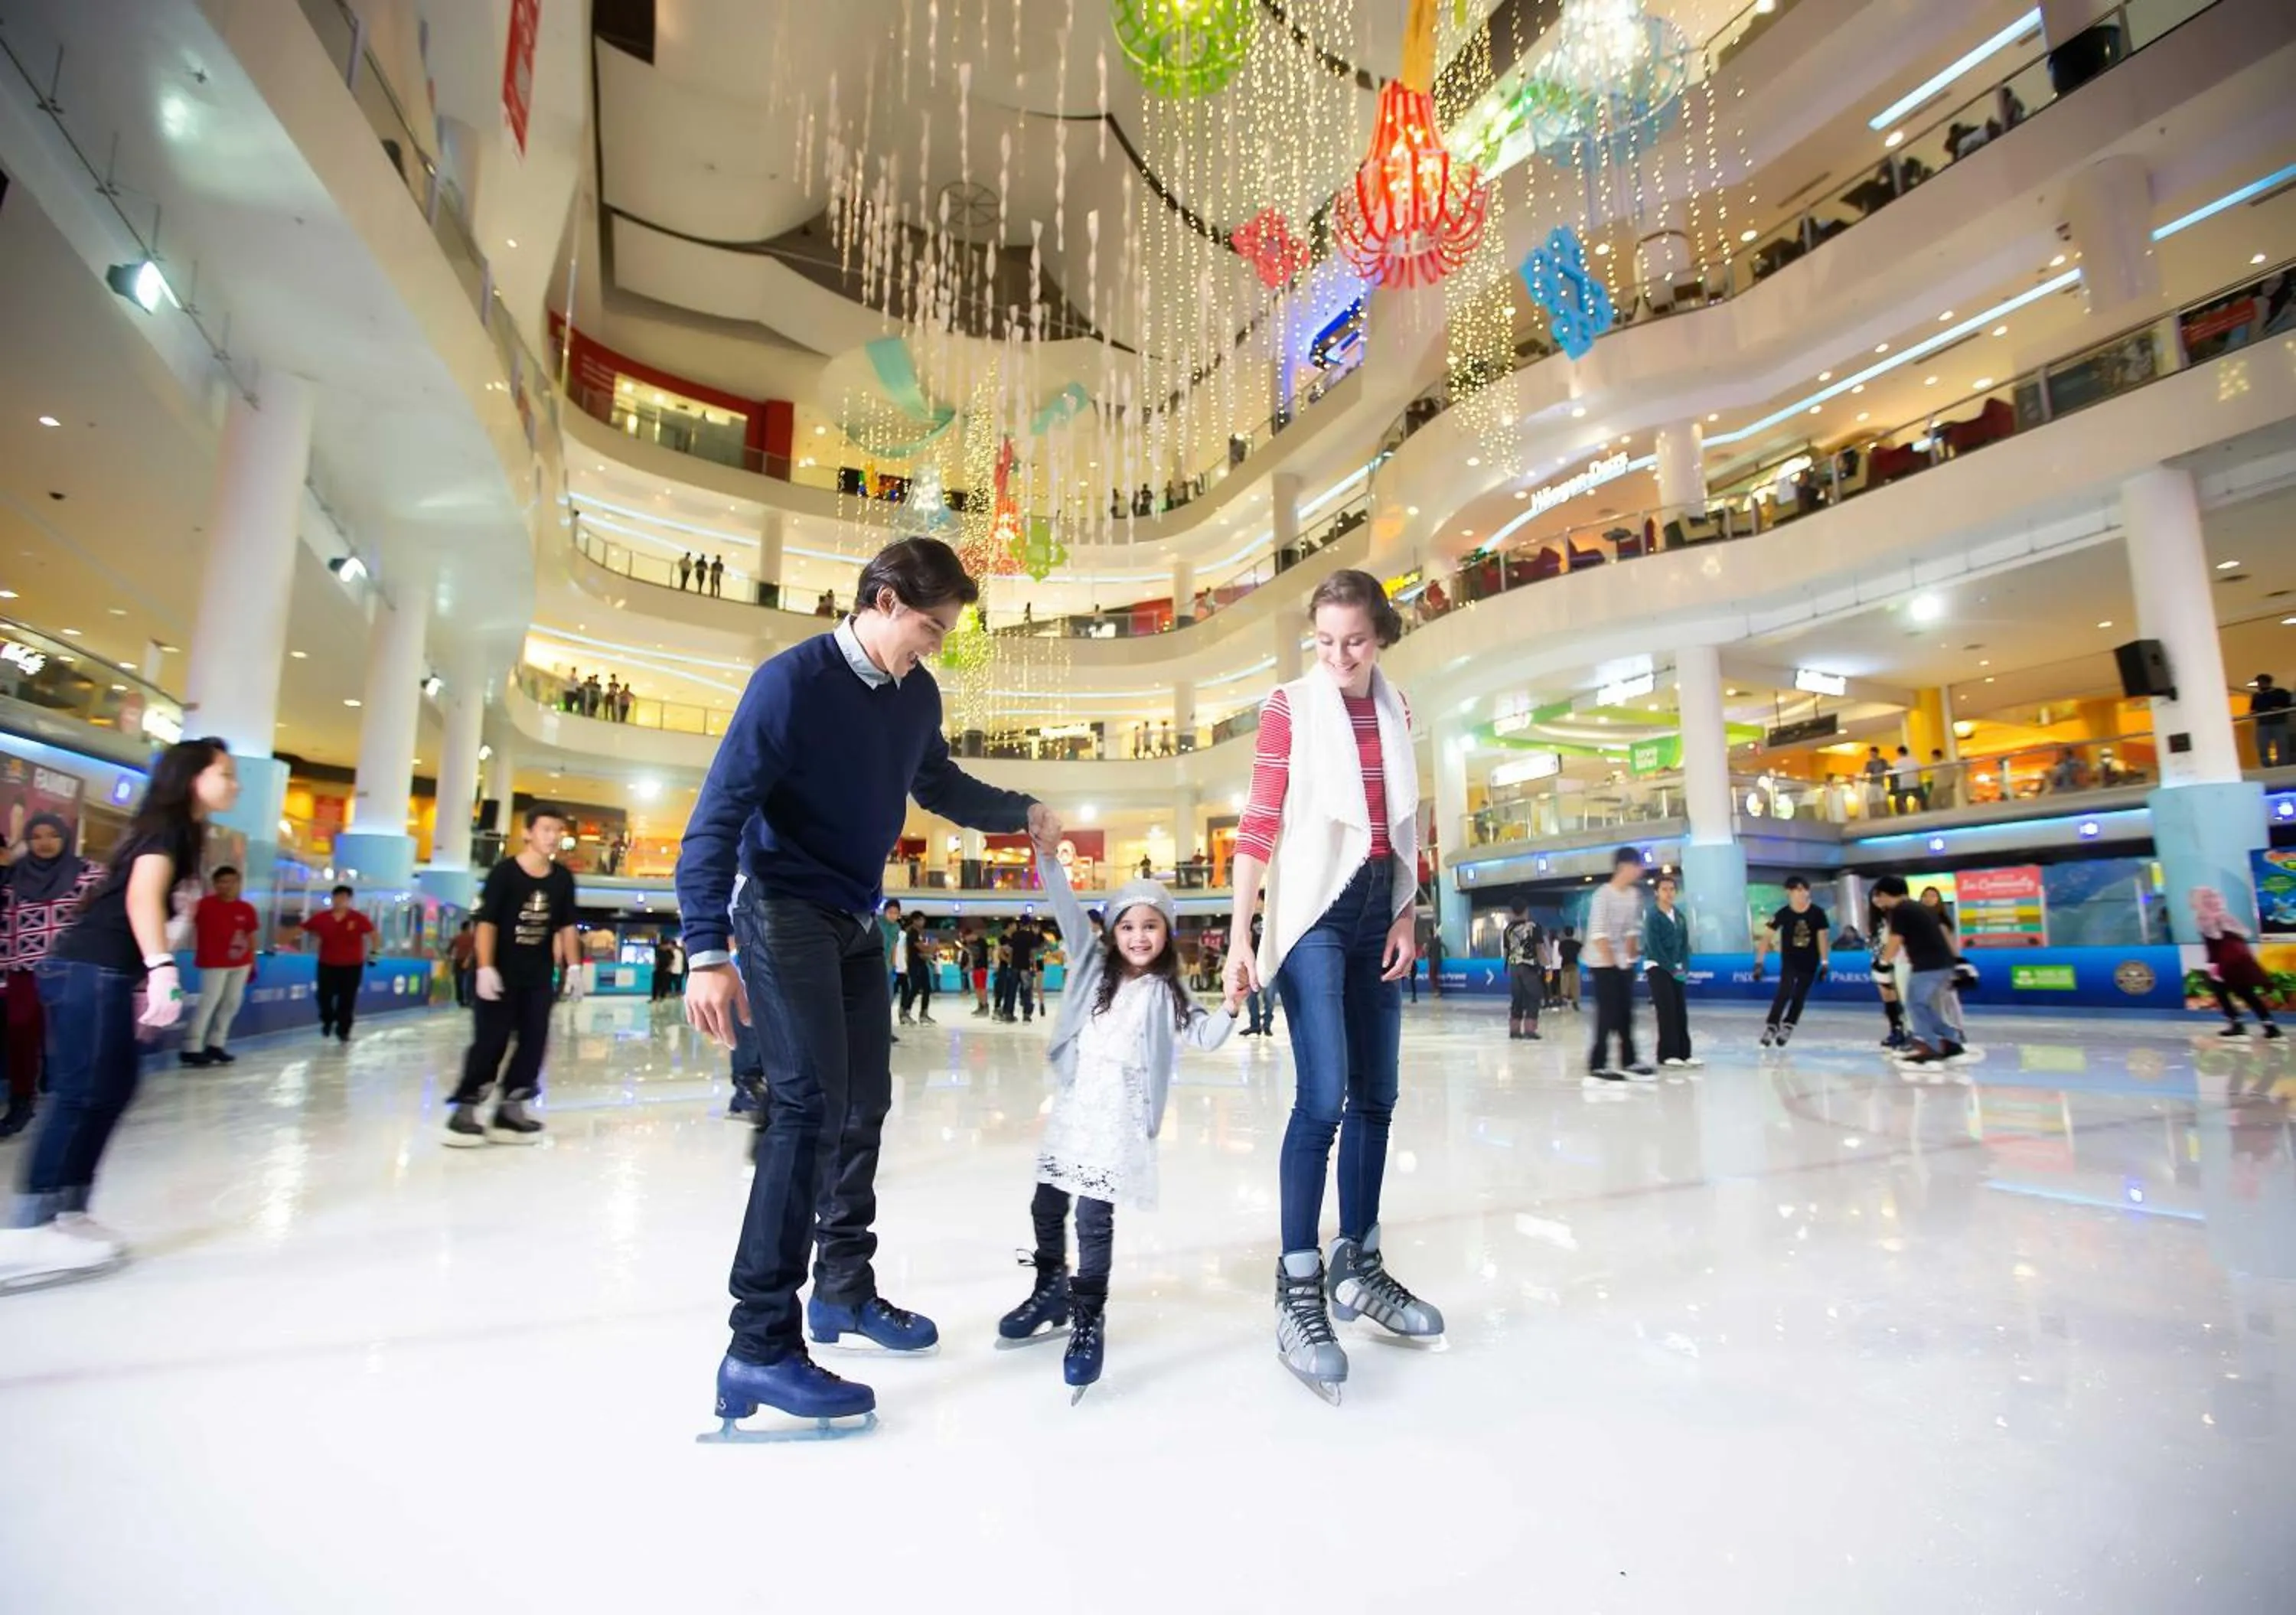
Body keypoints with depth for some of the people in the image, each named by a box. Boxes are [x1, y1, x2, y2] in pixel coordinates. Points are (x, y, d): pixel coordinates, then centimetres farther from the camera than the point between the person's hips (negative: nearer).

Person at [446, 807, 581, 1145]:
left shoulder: (563, 878, 2)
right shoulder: (504, 873, -11)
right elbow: (487, 922, -12)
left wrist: (574, 967, 2)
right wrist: (485, 967, -19)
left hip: (540, 975, 5)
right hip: (502, 972, -5)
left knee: (533, 1041, 5)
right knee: (490, 1040, -3)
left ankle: (510, 1109, 14)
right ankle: (464, 1109, 9)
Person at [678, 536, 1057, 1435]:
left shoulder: (917, 695, 0)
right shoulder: (793, 681, -19)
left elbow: (939, 786, 19)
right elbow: (717, 817, -21)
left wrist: (1023, 812, 8)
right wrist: (707, 952, -28)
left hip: (856, 919, 7)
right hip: (783, 912, -7)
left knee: (864, 1101, 12)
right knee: (811, 1099, -16)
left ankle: (843, 1288, 31)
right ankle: (761, 1346, -4)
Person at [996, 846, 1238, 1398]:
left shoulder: (1165, 993, 2)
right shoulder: (1093, 964, 7)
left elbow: (1204, 1036, -2)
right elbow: (1068, 910, 0)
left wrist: (1230, 1007, -21)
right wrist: (1048, 857, -10)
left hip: (1118, 1116, -4)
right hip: (1072, 1105, 4)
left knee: (1093, 1216, -10)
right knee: (1046, 1207, 16)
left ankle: (1088, 1320, 7)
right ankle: (1051, 1293, 38)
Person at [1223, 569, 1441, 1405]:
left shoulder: (1395, 709, 11)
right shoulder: (1291, 705, -5)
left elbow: (1406, 823, 15)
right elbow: (1259, 823, -10)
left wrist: (1407, 916, 7)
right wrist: (1239, 935, -14)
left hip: (1378, 908, 6)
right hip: (1314, 907, -6)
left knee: (1375, 1095, 11)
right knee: (1323, 1096, -13)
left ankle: (1359, 1264, 26)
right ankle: (1298, 1292, -2)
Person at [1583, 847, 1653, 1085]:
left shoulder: (1634, 895, 7)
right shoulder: (1604, 894, -16)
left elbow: (1633, 930, 14)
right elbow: (1597, 934, -18)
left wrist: (1630, 957, 8)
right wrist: (1612, 961, -16)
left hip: (1625, 964, 8)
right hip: (1603, 964, -7)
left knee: (1626, 1014, 12)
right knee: (1608, 1015, -8)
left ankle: (1628, 1063, 22)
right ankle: (1597, 1068, -4)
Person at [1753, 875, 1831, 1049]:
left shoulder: (1818, 913, -13)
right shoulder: (1783, 914, -15)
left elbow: (1823, 937, -8)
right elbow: (1766, 936, -15)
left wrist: (1825, 963, -11)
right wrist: (1759, 962, -20)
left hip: (1810, 963, 2)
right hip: (1789, 961, -2)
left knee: (1799, 997, 8)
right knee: (1784, 992, -15)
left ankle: (1786, 1028, 22)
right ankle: (1771, 1027, -7)